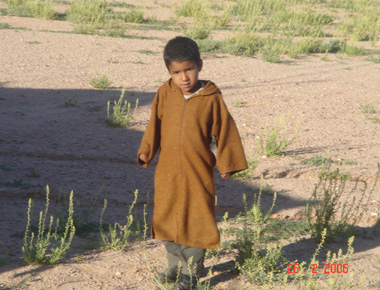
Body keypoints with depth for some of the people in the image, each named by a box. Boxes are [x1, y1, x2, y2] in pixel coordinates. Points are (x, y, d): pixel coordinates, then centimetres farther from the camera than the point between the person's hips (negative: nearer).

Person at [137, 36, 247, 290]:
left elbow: (225, 131, -2)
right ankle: (175, 265, 31)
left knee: (196, 221, 4)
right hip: (167, 171, 4)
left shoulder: (212, 98, -10)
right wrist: (146, 152, 2)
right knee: (169, 218, 14)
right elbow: (155, 125, 9)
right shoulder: (165, 94, -2)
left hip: (198, 172, -3)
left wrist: (227, 163, 1)